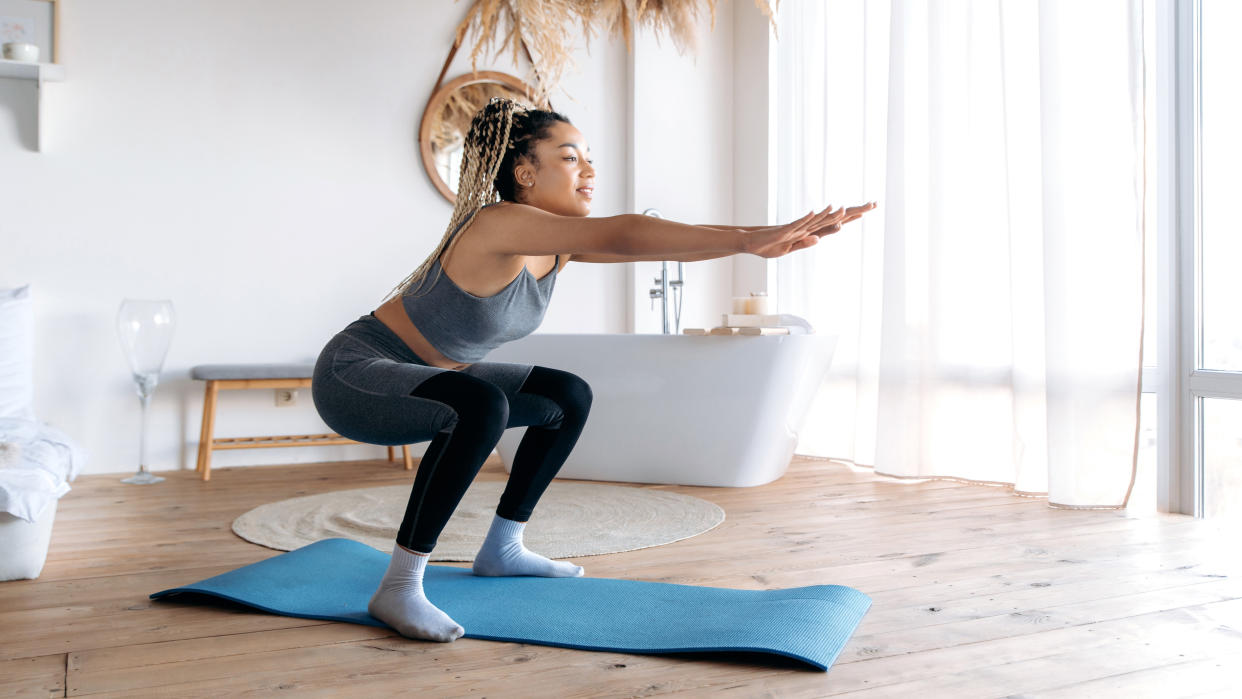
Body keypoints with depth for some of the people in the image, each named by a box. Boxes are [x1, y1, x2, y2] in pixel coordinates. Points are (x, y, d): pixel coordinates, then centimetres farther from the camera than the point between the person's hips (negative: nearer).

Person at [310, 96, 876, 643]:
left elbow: (670, 241, -8)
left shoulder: (562, 244, -2)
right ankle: (399, 587, -24)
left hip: (423, 374, 9)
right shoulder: (500, 225, -28)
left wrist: (768, 238, -16)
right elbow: (621, 235, -42)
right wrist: (749, 240, -47)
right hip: (353, 373, -9)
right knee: (480, 406, -38)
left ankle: (502, 547, 21)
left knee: (568, 397, 11)